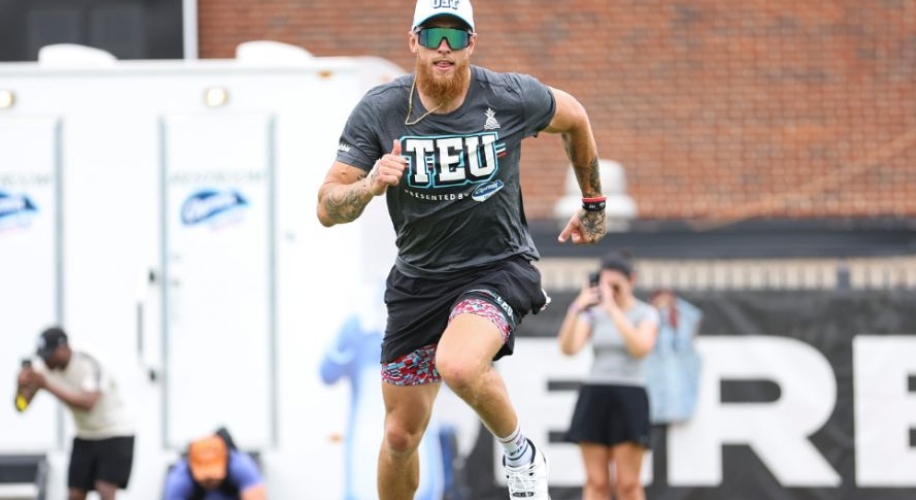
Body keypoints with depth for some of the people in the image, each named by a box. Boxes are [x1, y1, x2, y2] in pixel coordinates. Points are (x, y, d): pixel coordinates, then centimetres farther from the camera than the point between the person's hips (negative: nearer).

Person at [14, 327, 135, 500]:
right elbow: (21, 405, -9)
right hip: (85, 437, 6)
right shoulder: (46, 369, -6)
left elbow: (88, 403, -41)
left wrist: (47, 385, -43)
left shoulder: (89, 366, -25)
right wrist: (21, 386, -32)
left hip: (116, 435, -6)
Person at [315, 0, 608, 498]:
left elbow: (574, 117, 11)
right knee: (401, 435, 6)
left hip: (498, 267, -3)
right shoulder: (379, 110, -10)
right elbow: (327, 208, -10)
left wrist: (593, 204, 21)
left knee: (458, 365, -34)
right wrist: (370, 185, -32)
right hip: (417, 280, 3)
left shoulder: (510, 97, -11)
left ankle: (520, 453, -5)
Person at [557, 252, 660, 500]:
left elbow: (641, 348, -19)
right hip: (593, 397, 3)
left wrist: (613, 309, -22)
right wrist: (576, 309, -17)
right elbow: (568, 348, -5)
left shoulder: (646, 313, 1)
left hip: (629, 400, -3)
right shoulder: (593, 313, 8)